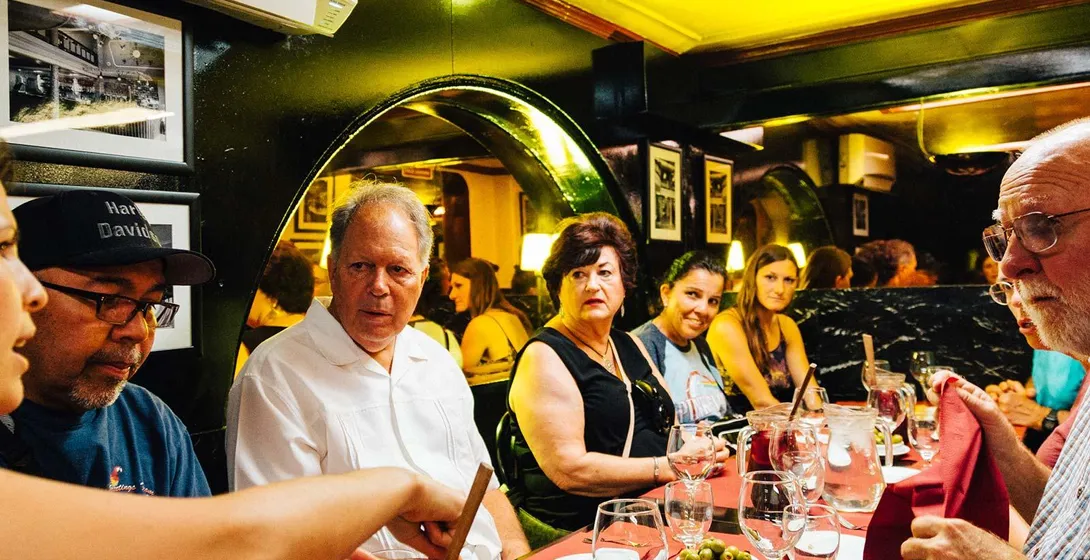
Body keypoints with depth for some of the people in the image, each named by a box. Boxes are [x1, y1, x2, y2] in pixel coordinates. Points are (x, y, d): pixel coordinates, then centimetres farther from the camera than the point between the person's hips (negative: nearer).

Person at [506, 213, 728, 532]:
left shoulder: (630, 346, 15)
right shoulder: (544, 358, -10)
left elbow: (671, 425, 20)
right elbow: (568, 470, -19)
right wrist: (668, 467, -16)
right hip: (584, 527, -8)